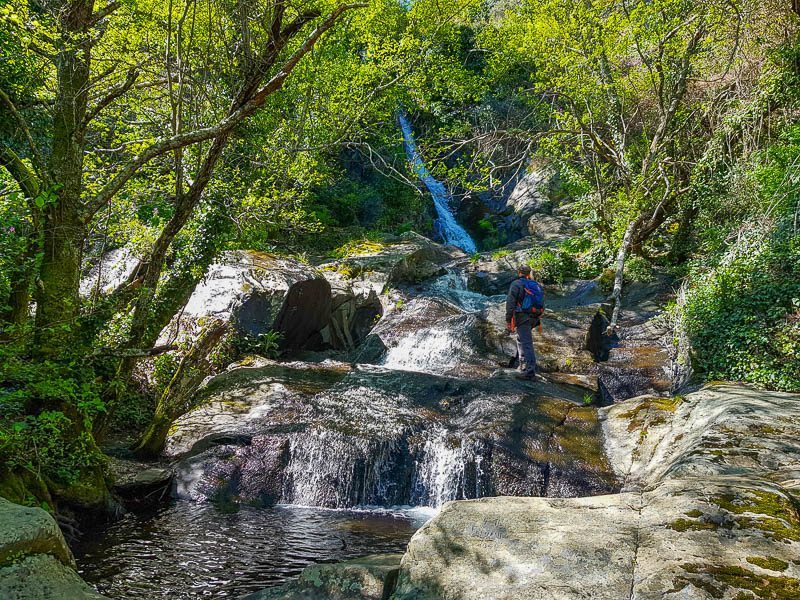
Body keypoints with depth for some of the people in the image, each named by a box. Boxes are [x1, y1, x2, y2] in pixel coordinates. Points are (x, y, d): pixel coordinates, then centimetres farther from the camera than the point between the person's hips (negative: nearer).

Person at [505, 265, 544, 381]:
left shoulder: (516, 284, -3)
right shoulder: (537, 285, 17)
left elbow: (510, 303, -11)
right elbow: (542, 305, 18)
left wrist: (508, 320, -9)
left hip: (523, 317, -7)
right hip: (534, 318, 7)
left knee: (526, 343, -9)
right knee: (521, 339, 27)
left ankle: (529, 372, -14)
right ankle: (523, 364, 32)